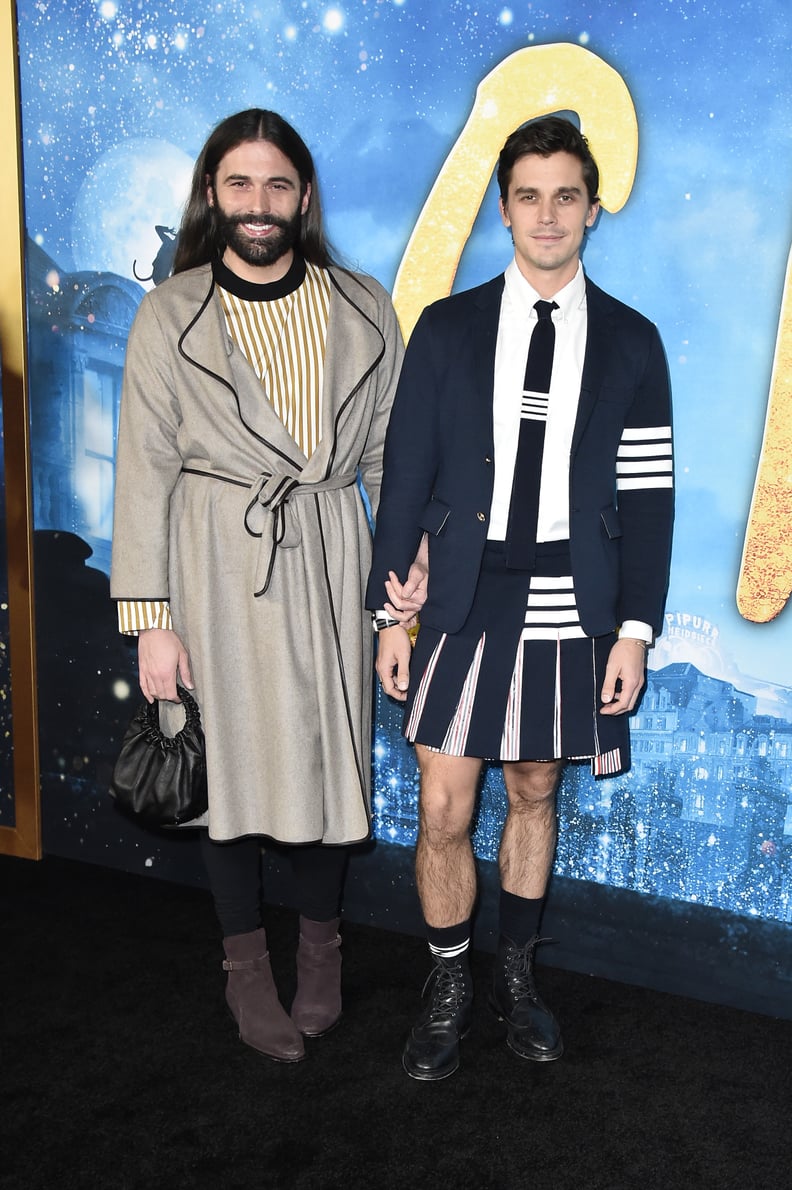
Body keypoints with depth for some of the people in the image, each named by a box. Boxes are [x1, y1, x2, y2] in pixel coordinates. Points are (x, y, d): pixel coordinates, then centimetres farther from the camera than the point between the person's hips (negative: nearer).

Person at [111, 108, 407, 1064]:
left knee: (328, 752, 8)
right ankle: (246, 965, 29)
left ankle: (319, 947, 33)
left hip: (329, 557, 2)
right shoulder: (170, 315, -1)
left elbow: (389, 455, 8)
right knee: (230, 759, 8)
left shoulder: (364, 311, 4)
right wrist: (151, 619, -7)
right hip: (217, 563, -1)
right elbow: (145, 471, -3)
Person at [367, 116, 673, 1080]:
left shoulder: (630, 342, 4)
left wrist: (636, 629, -4)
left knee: (535, 793, 14)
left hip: (573, 612, 1)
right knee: (443, 811, 1)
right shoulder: (446, 329, 3)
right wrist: (391, 611, -1)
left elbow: (647, 495, 2)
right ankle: (448, 990, 24)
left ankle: (517, 974, 34)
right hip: (466, 604, 0)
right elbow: (406, 476, 2)